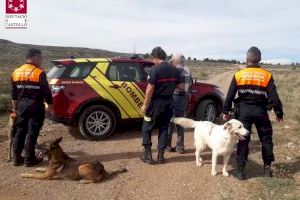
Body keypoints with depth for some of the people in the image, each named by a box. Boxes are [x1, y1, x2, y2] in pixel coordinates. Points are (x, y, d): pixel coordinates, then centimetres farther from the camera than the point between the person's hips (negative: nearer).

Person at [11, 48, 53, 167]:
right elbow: (46, 91, -12)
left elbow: (14, 93, 15)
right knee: (32, 133, 1)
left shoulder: (16, 72, 9)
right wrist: (50, 104, 1)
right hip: (35, 105, -6)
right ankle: (29, 159, 8)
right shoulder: (39, 73, -12)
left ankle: (16, 158, 21)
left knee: (20, 131, 15)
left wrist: (15, 107, 22)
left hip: (22, 105, 6)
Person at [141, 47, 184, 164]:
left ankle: (147, 154, 10)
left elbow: (150, 88, -19)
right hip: (168, 104, 5)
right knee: (164, 129, 15)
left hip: (156, 103, -5)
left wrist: (145, 105, -12)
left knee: (147, 128, 10)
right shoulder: (174, 70, 3)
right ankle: (161, 155, 17)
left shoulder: (155, 69, -14)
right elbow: (181, 87, 5)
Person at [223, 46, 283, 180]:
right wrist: (279, 113, 6)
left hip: (243, 110, 0)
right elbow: (274, 97, -3)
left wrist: (226, 111, 4)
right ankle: (267, 168, 22)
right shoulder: (267, 75, -3)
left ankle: (241, 170, 8)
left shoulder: (238, 75, -3)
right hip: (260, 111, 0)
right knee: (266, 139, 16)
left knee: (243, 140, 6)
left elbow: (230, 95, -3)